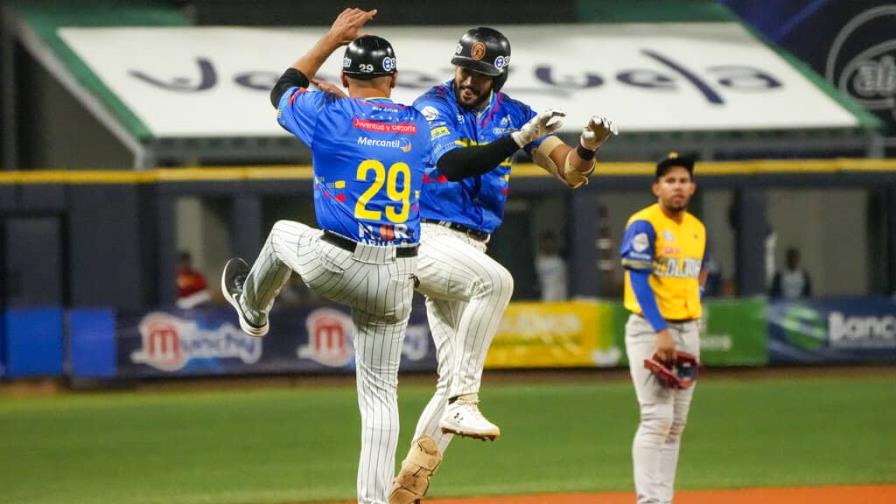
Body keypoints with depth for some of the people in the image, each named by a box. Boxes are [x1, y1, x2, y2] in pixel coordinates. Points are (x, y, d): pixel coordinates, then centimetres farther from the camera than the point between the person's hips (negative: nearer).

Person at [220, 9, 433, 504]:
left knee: (283, 234, 32)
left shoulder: (330, 115, -5)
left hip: (337, 267, -3)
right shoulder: (417, 125, 8)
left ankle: (252, 308, 60)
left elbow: (283, 91, 15)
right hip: (397, 278, 3)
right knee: (380, 390, 10)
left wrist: (331, 39, 20)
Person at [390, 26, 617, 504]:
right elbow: (452, 164, -27)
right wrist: (519, 139, -36)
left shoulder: (513, 114, 6)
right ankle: (462, 405, -36)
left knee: (455, 381, 6)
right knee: (495, 281, -37)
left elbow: (570, 172, 0)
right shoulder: (433, 107, -9)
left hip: (469, 250, 7)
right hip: (425, 241, -7)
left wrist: (587, 145, -23)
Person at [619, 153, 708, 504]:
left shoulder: (697, 229, 13)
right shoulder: (644, 225, -10)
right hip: (650, 329, -7)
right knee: (657, 418, -14)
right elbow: (639, 280, -17)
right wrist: (660, 331, -23)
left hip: (687, 330, 7)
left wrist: (693, 329, 13)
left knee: (676, 423, 7)